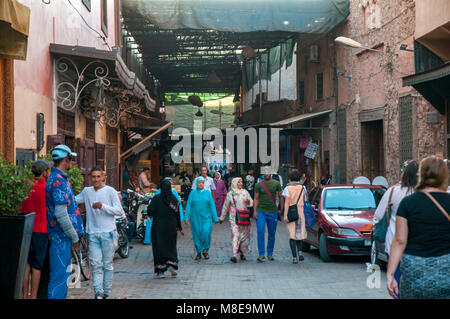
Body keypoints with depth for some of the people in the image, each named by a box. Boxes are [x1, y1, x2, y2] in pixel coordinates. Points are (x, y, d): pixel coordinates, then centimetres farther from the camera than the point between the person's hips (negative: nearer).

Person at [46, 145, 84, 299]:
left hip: (63, 236, 10)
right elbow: (61, 214, -22)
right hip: (61, 236, -10)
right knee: (59, 276, -7)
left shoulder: (56, 178, 16)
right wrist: (74, 237, -14)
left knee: (62, 273, 15)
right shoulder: (58, 181, -17)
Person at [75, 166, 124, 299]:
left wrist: (103, 206, -17)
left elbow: (119, 211, -6)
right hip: (93, 233, 3)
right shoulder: (86, 191, 11)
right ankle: (98, 293, -10)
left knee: (107, 265, 3)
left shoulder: (110, 191, -1)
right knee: (96, 265, -5)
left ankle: (106, 293, 11)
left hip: (108, 233, -3)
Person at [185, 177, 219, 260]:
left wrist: (215, 218, 2)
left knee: (206, 233, -13)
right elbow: (189, 205, 2)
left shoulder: (208, 193, 5)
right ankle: (198, 252, 12)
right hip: (195, 218, 0)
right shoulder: (193, 193, 3)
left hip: (206, 217, 0)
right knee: (197, 234, 2)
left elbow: (212, 205, 5)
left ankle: (205, 250, 5)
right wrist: (187, 217, -6)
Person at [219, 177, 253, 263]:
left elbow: (252, 202, 11)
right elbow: (225, 206, 12)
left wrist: (249, 202, -13)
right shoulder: (230, 194, 5)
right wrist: (222, 218, 17)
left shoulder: (245, 192, 10)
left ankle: (242, 253, 25)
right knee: (235, 235, -14)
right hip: (234, 218, -2)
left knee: (244, 236, 6)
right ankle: (234, 255, -20)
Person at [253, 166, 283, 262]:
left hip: (273, 212, 1)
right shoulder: (259, 185, 1)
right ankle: (261, 254, -12)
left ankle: (270, 253, 20)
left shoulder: (276, 184, 3)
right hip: (261, 211, -1)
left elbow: (280, 197, 9)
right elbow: (256, 198, 3)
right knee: (261, 232, -14)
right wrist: (255, 211, -5)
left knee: (272, 234, 7)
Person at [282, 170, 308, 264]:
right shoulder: (302, 188, 1)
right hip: (300, 213, 1)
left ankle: (294, 257, -5)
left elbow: (287, 202, -11)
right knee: (300, 233, 17)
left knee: (292, 235, 3)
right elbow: (305, 200, 6)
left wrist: (285, 215, -14)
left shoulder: (287, 188, -4)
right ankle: (299, 252, -2)